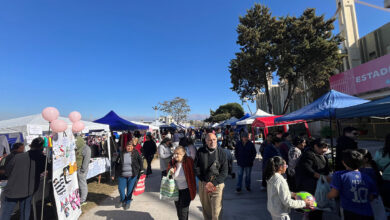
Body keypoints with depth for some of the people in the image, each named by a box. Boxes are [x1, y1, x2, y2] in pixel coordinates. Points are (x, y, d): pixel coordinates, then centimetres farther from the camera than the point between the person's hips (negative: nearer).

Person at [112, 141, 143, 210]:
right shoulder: (121, 154, 0)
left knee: (130, 189, 7)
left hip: (132, 175, -2)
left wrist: (141, 172, 4)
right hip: (122, 175, 2)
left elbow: (140, 163, 4)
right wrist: (114, 174, 6)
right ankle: (122, 200, 36)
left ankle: (128, 202, 30)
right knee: (121, 188, 7)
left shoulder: (136, 153, -4)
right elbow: (117, 164, 7)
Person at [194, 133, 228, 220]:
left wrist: (213, 183, -16)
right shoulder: (200, 151, -5)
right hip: (203, 184, 2)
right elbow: (196, 168, -2)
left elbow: (224, 172, -7)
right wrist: (206, 183, -9)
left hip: (217, 185, -2)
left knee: (216, 212, -1)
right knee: (206, 209, 17)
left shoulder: (221, 153, -8)